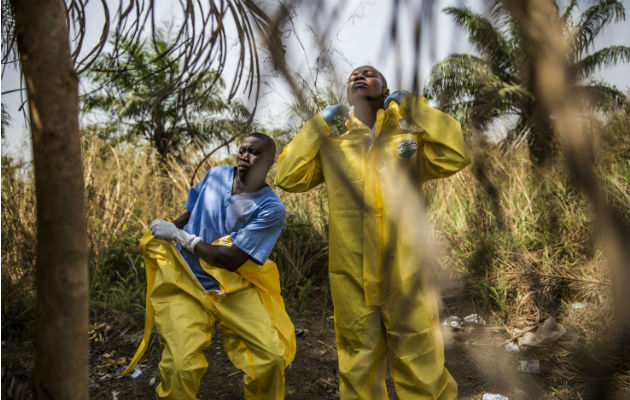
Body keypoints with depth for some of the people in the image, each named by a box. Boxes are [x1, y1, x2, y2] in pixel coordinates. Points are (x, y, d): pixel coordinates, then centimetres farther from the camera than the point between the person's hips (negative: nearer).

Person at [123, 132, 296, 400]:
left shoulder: (271, 209, -10)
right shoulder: (217, 174, 5)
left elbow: (231, 259, -16)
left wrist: (179, 236, -9)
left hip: (233, 287, -1)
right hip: (184, 282, 2)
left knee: (272, 357, -18)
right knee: (181, 367, -22)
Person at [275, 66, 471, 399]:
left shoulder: (411, 135, 6)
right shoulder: (331, 143, 10)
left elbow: (455, 157, -9)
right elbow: (287, 177, 2)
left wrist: (414, 108, -4)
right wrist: (318, 125, 1)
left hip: (405, 277, -1)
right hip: (351, 280, 2)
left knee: (421, 371, 4)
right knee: (359, 371, 15)